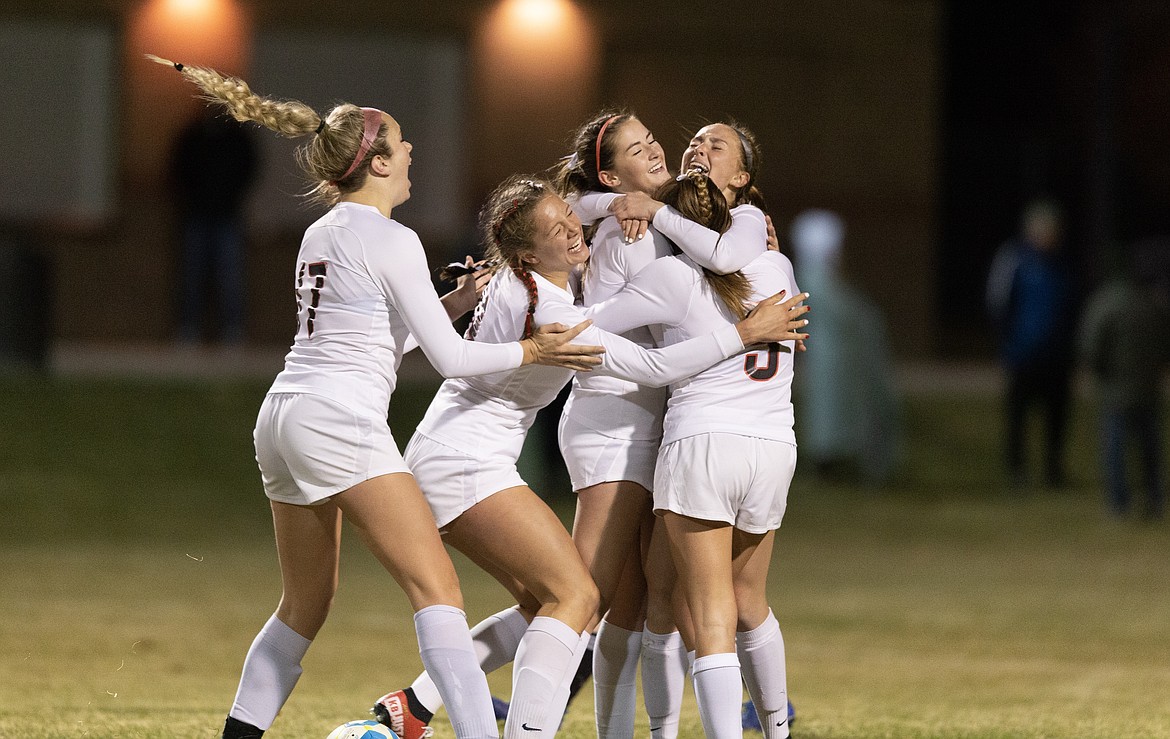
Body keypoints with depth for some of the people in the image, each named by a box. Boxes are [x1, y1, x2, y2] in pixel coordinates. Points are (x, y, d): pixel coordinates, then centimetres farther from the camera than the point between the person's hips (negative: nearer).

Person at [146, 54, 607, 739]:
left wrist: (457, 300, 22)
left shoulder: (323, 233, 18)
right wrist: (533, 350, 1)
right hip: (341, 422, -9)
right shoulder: (391, 241, -7)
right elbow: (448, 356, -8)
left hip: (284, 419, 9)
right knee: (437, 586, -14)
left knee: (306, 605, 19)